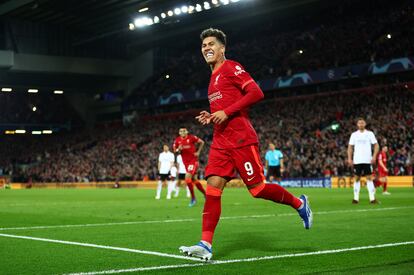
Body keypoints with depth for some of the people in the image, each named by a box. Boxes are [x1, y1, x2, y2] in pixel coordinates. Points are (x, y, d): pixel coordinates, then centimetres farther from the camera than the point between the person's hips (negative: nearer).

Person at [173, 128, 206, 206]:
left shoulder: (192, 138, -10)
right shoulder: (177, 141, 2)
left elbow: (201, 142, 2)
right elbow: (175, 151, 11)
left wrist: (198, 152, -4)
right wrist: (178, 150, -11)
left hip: (193, 161, -6)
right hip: (186, 162, 6)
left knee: (187, 177, -18)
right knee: (194, 180, 11)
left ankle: (193, 198, -9)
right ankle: (205, 194, 28)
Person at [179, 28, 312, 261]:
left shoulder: (231, 67, -4)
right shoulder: (214, 77, 22)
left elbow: (256, 93, -15)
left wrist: (226, 113, -18)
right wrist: (211, 117, 11)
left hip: (241, 140, -8)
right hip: (221, 141, 8)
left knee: (257, 188, -3)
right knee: (213, 186, -6)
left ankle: (299, 203, 21)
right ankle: (206, 245, -10)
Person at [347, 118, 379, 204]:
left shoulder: (370, 134, 3)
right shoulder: (354, 134, 7)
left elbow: (376, 145, 3)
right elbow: (350, 147, 9)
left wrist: (374, 156, -10)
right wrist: (349, 159, -1)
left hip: (367, 160, -1)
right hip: (357, 160, 1)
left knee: (369, 178, -5)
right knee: (357, 178, 4)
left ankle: (372, 198, -5)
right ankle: (356, 198, 10)